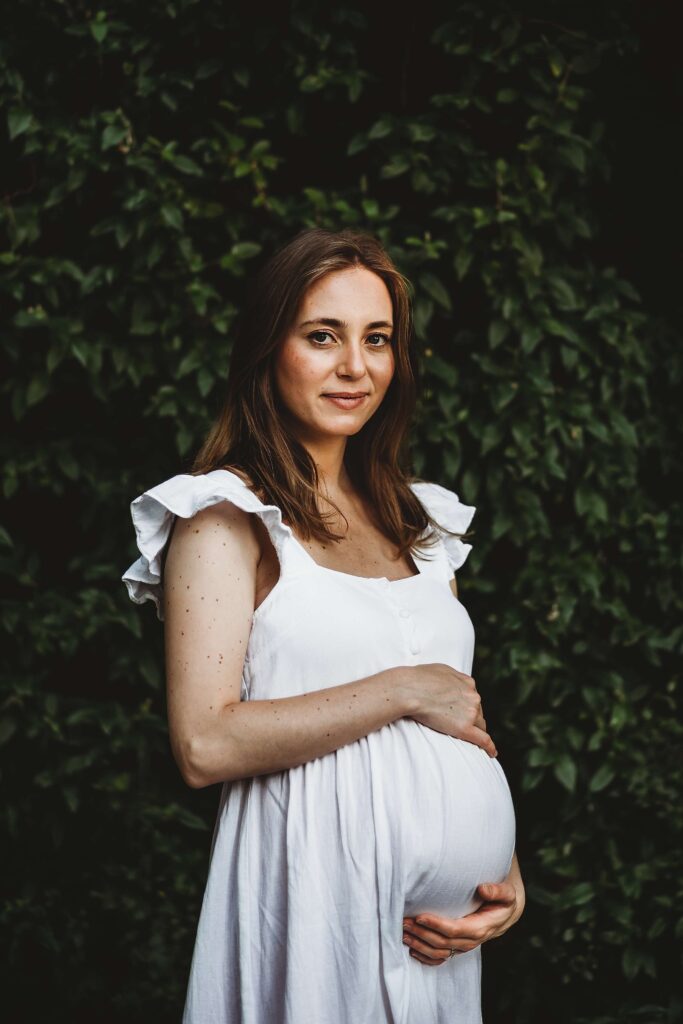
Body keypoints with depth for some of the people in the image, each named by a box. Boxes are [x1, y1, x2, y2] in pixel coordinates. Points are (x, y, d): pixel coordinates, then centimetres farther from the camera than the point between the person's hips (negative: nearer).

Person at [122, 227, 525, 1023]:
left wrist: (507, 872, 1)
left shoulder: (419, 519, 14)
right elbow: (204, 746, -16)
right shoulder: (228, 517, -5)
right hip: (315, 896, -6)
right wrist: (403, 691, -15)